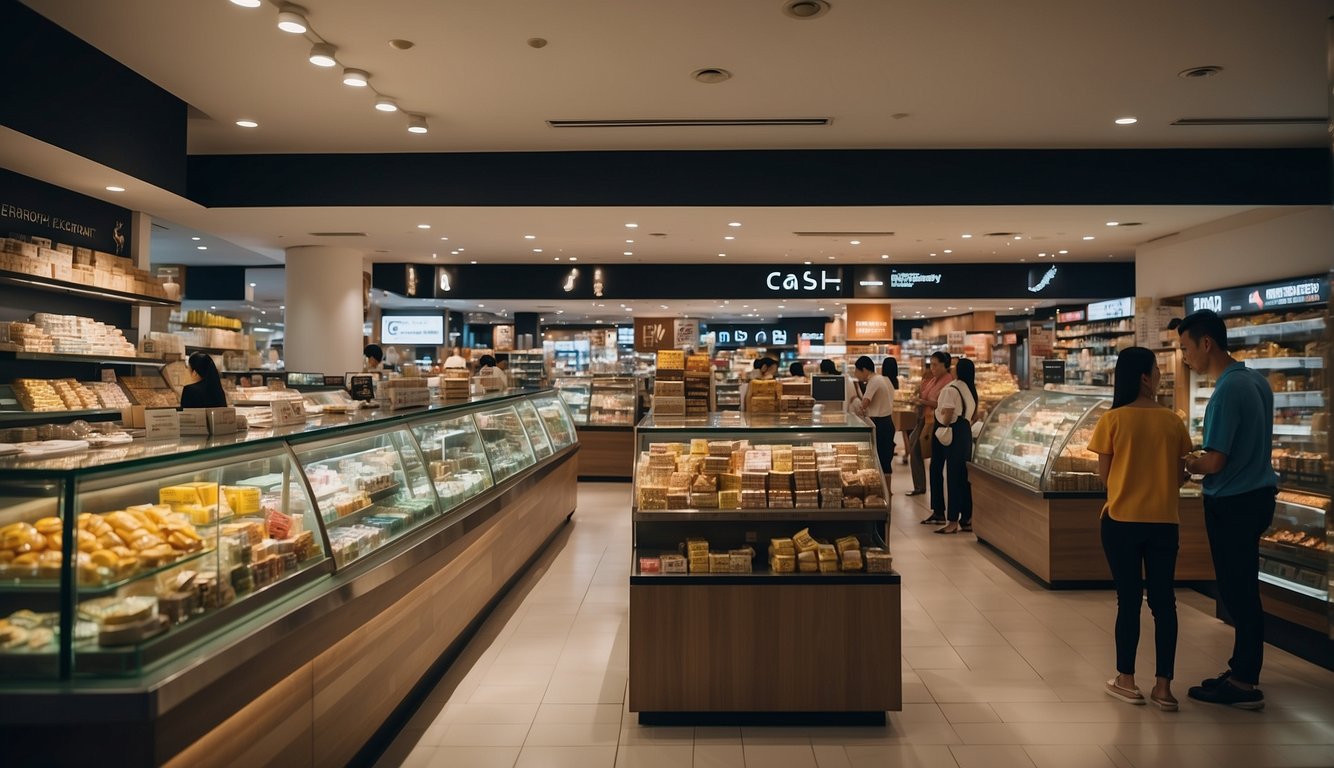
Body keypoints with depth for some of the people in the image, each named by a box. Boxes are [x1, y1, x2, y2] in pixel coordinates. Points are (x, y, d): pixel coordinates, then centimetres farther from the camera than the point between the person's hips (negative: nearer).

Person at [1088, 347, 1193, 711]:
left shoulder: (1113, 420, -9)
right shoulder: (1173, 422, -2)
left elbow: (1104, 476, -3)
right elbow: (1180, 476, 4)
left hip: (1122, 520, -2)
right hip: (1164, 522, 2)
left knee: (1128, 600, 7)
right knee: (1163, 601, 10)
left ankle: (1127, 681, 17)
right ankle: (1163, 686, 14)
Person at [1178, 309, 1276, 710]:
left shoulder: (1227, 391, -22)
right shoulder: (1256, 380, 7)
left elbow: (1214, 462, -22)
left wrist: (1181, 463, -4)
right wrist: (1198, 459, 11)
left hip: (1233, 503, -9)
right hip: (1255, 494, 9)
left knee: (1237, 592, 0)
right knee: (1241, 589, 17)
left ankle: (1244, 684, 11)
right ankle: (1242, 669, 27)